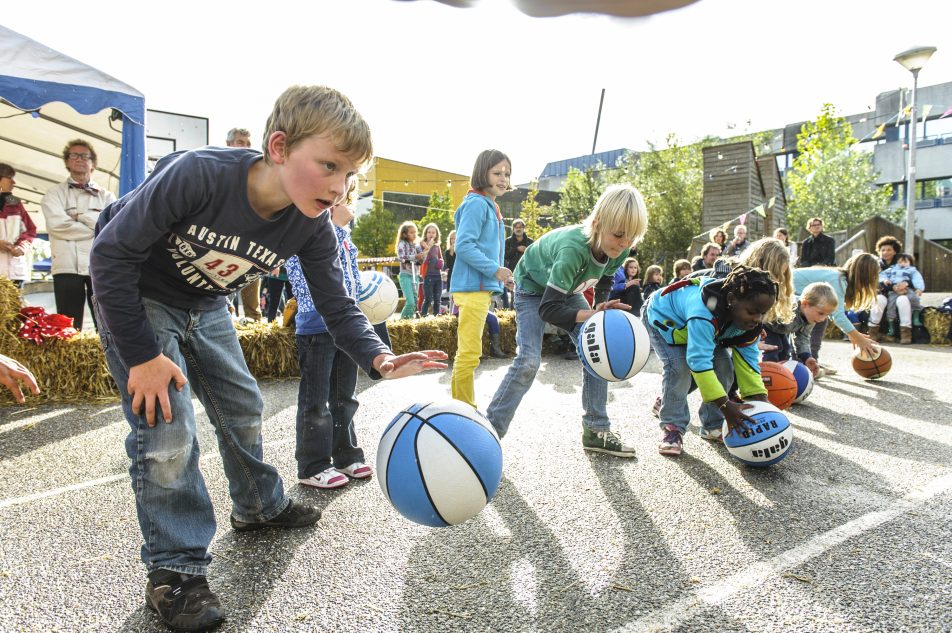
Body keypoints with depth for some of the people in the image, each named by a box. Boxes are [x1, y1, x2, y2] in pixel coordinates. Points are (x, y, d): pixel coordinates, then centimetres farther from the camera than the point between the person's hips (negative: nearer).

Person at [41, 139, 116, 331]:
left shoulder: (106, 196, 16)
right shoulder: (55, 193, 13)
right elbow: (57, 224, -6)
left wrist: (80, 215, -4)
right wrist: (98, 228, -4)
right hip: (67, 266, -1)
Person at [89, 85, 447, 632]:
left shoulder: (312, 226, -21)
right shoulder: (198, 175, -36)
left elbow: (337, 306, -16)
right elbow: (112, 254, -27)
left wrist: (379, 359, -35)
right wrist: (143, 356, -25)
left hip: (206, 307, 5)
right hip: (134, 297, -5)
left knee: (242, 406, 13)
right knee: (167, 429, -12)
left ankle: (261, 506, 37)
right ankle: (175, 570, 5)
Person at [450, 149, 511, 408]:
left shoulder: (491, 206, 19)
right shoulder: (477, 204, -11)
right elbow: (464, 245, -19)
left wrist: (496, 274, 19)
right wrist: (495, 270, -19)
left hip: (482, 287, 10)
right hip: (472, 287, -10)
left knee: (467, 353, 15)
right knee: (469, 354, -8)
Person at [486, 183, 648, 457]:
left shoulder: (619, 250, -22)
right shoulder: (574, 247, -42)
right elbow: (548, 309, -43)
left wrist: (604, 308, -11)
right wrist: (592, 314, -53)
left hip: (566, 288, 7)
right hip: (533, 287, -6)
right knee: (528, 360, -19)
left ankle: (596, 431, 5)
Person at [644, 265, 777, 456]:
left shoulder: (751, 320, -21)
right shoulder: (704, 313, -47)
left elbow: (748, 359, -15)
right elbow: (699, 361, -49)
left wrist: (759, 400, -24)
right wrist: (725, 405, -48)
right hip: (662, 317, -7)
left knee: (723, 364, -9)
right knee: (679, 365, -28)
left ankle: (713, 426, 4)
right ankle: (672, 428, -14)